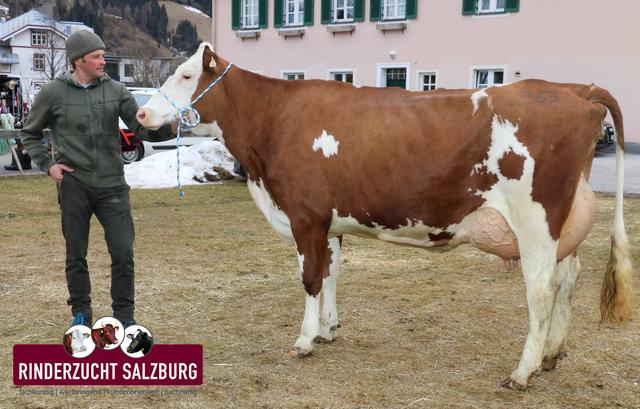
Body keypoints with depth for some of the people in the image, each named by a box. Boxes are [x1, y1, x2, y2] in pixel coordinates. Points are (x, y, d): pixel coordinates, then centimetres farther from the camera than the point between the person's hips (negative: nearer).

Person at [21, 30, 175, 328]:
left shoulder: (115, 90, 2)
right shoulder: (53, 93, -1)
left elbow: (142, 129, -2)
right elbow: (29, 134, 11)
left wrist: (169, 128, -21)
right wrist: (48, 165, -2)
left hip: (112, 185, 1)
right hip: (74, 185, -1)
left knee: (123, 253, -2)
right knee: (76, 256, 10)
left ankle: (124, 317, 12)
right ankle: (81, 313, 27)